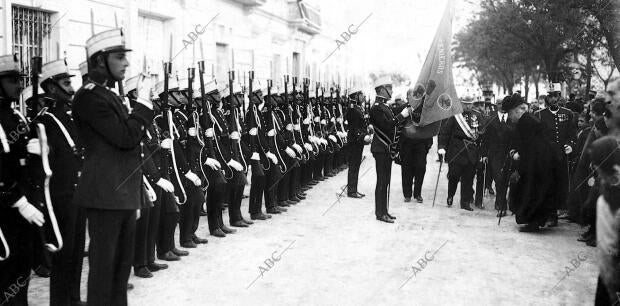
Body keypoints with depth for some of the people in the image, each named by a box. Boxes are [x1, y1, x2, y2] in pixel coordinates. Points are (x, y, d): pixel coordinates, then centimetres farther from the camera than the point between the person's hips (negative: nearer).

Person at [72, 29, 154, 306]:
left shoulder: (109, 95, 16)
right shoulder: (90, 96, -14)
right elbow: (126, 137, -21)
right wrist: (143, 101, -12)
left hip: (124, 194, 10)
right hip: (106, 195, -10)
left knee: (123, 261, 17)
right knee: (104, 262, -1)